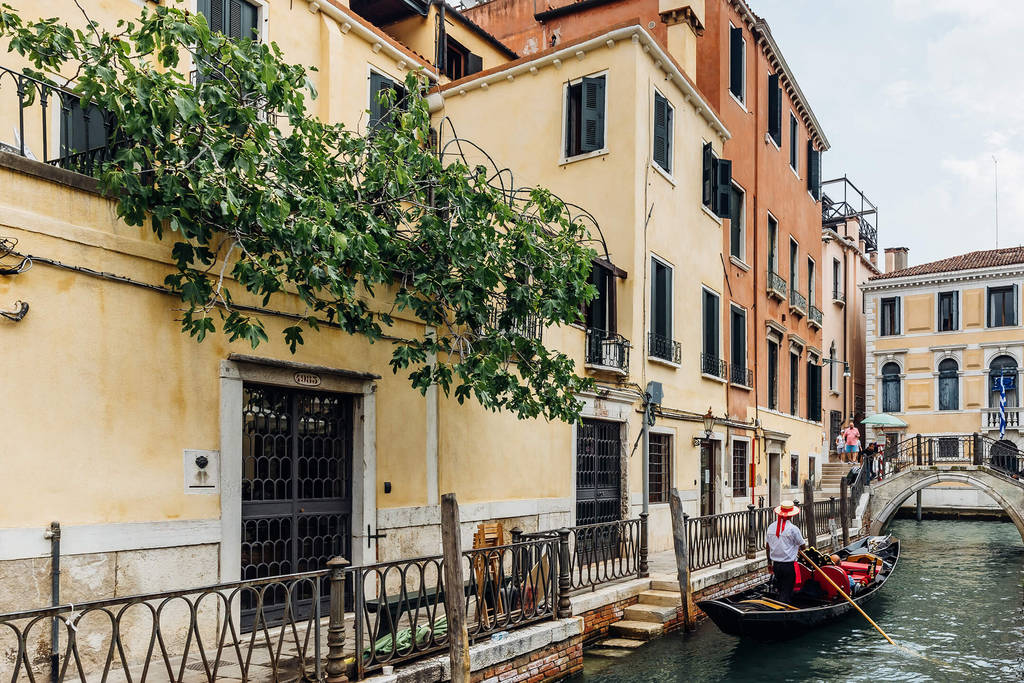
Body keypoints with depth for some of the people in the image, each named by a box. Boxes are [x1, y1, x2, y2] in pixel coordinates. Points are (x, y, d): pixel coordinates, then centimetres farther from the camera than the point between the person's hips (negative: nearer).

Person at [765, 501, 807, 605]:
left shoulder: (771, 527, 2)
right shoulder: (793, 528, -15)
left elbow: (767, 547, 9)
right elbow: (803, 546, -6)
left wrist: (769, 563, 18)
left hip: (776, 565, 5)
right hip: (789, 565, -5)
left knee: (780, 590, 20)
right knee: (786, 593, 1)